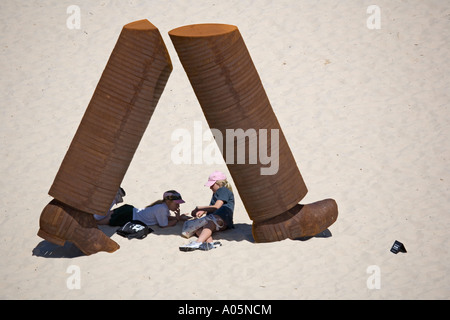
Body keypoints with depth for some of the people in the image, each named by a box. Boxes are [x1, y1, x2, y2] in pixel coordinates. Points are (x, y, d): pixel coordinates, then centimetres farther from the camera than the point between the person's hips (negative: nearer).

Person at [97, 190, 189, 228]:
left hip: (131, 210, 8)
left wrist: (180, 218, 8)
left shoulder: (165, 206, 5)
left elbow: (168, 217, 22)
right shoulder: (162, 209, -21)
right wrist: (177, 220, -5)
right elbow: (164, 225, -14)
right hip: (129, 218, -8)